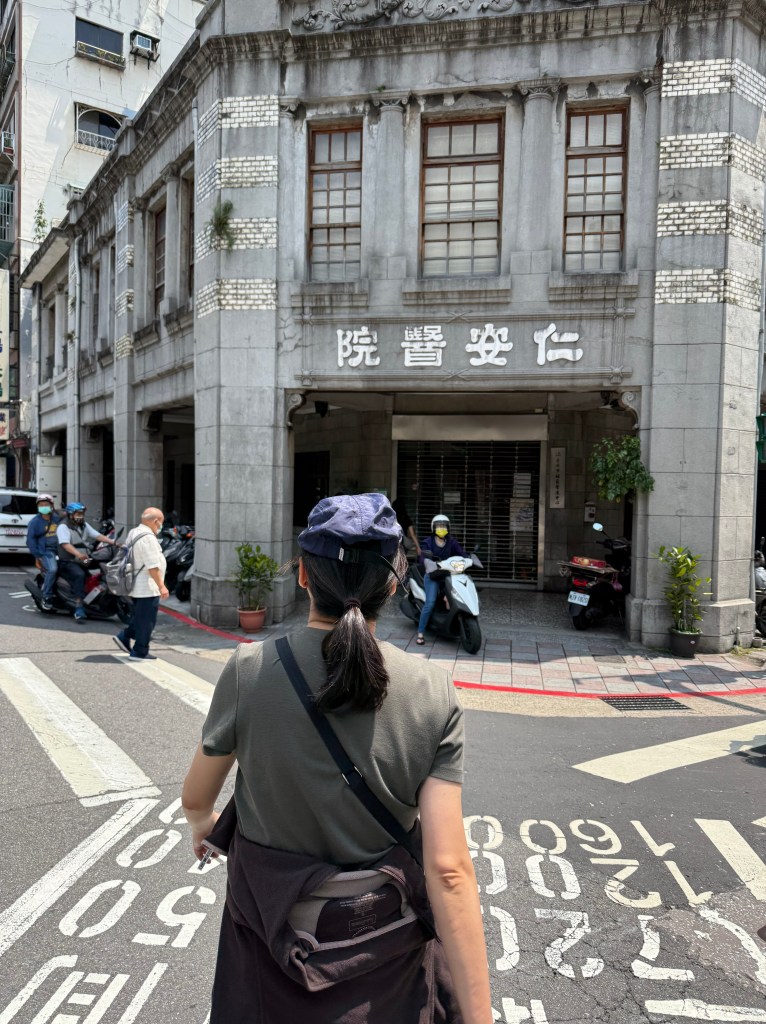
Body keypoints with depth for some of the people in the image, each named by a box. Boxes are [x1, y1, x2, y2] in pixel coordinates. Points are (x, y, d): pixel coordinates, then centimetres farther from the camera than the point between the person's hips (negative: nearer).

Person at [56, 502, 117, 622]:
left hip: (83, 561, 8)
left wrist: (113, 542, -11)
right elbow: (65, 544, -24)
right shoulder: (63, 527, -8)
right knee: (79, 575, -33)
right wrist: (78, 554, -42)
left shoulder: (84, 525, 16)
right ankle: (79, 609, -36)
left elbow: (97, 535, 5)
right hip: (68, 562, -8)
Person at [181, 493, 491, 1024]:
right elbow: (448, 869, -22)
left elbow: (196, 797, -3)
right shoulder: (435, 695, -20)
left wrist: (201, 826, 20)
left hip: (269, 929, 0)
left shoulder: (249, 671, -20)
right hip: (386, 942, 0)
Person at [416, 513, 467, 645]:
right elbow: (422, 556, -14)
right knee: (430, 603, -18)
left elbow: (461, 553, 0)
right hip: (432, 575, -4)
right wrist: (428, 563, -37)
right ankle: (420, 632, -9)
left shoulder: (451, 541, 11)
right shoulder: (428, 541, 1)